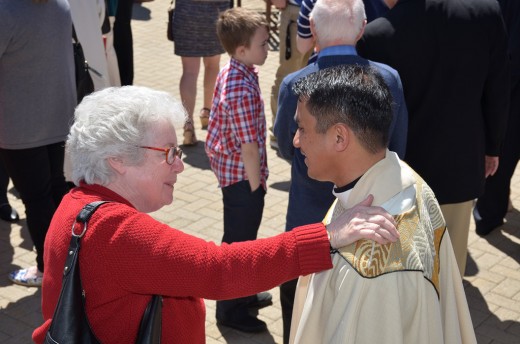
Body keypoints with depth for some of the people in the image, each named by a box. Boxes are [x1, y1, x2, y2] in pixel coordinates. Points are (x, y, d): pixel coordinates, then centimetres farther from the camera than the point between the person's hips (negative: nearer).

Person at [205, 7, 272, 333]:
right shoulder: (243, 90, -28)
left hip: (229, 168, 10)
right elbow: (249, 147, -25)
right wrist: (256, 186, -15)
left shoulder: (228, 74, 2)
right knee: (239, 239, 5)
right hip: (242, 174, -10)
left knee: (242, 233, 24)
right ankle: (231, 309, 21)